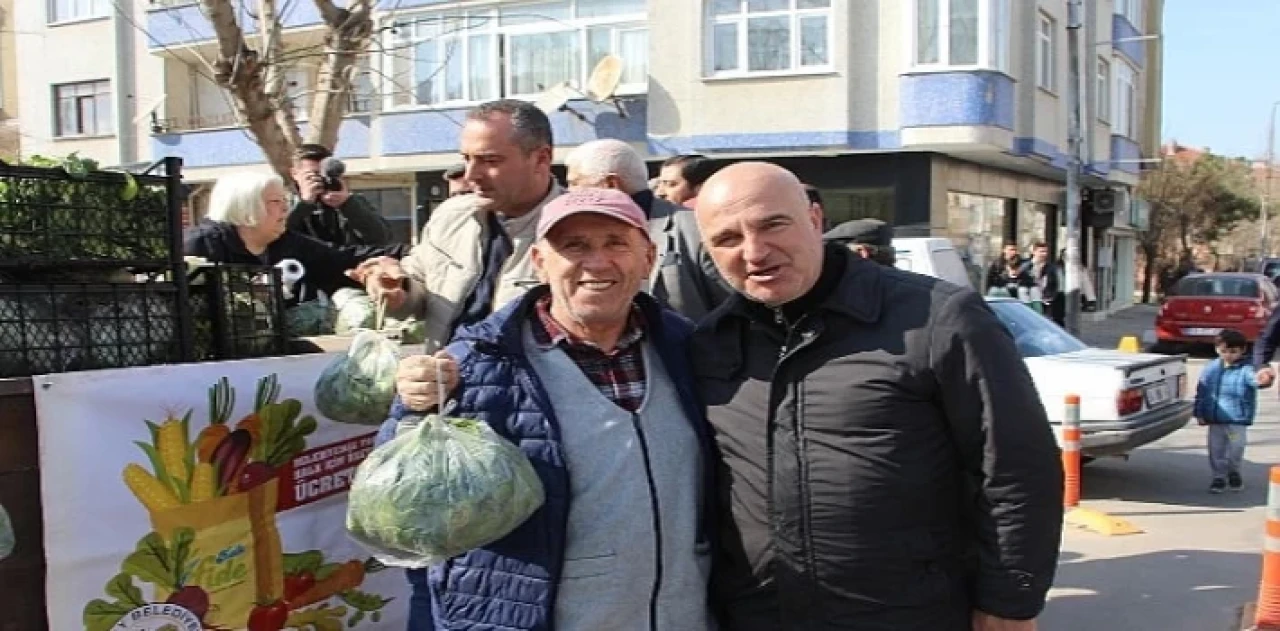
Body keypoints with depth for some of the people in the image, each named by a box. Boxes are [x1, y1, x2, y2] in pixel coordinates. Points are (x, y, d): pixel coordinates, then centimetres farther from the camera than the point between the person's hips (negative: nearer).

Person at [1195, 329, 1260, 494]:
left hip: (1237, 420, -3)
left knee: (1236, 448, 4)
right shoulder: (1211, 369, 2)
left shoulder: (1245, 369, -9)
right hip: (1215, 420, 3)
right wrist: (1200, 413, 4)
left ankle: (1234, 472, 31)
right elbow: (1201, 392, 7)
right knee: (1216, 450, 8)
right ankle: (1219, 476, 23)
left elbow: (1254, 378, -31)